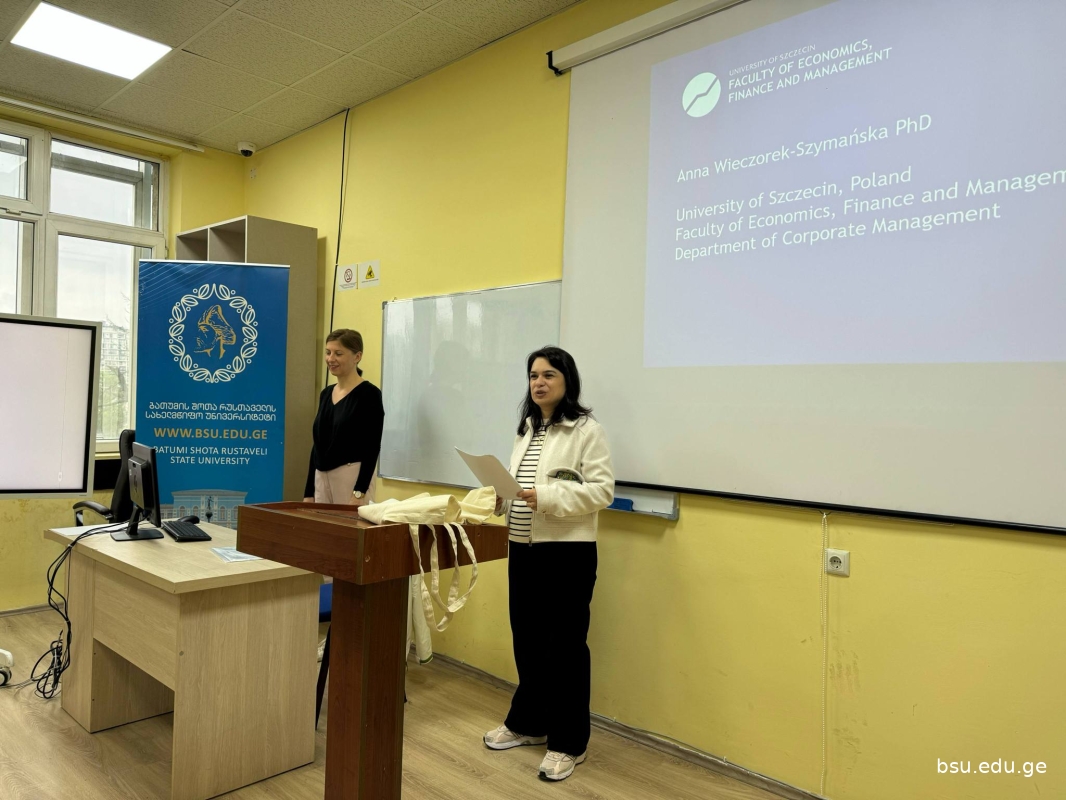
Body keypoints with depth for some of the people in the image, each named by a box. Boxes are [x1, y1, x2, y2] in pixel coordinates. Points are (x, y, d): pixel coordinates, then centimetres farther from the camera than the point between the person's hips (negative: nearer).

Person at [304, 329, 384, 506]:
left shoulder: (369, 394, -10)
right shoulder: (326, 394, 12)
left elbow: (372, 448, -15)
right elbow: (318, 444, 14)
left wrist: (359, 493, -21)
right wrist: (309, 492, 12)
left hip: (352, 478, -7)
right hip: (322, 478, 7)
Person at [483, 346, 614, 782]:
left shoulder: (587, 429, -9)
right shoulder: (526, 429, 14)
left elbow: (601, 490, -16)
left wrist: (547, 497, -25)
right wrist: (503, 498, 0)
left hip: (567, 552, -7)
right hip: (523, 549, 7)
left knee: (565, 646, 3)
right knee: (527, 641, 17)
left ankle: (568, 742, 17)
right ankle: (527, 723, 35)